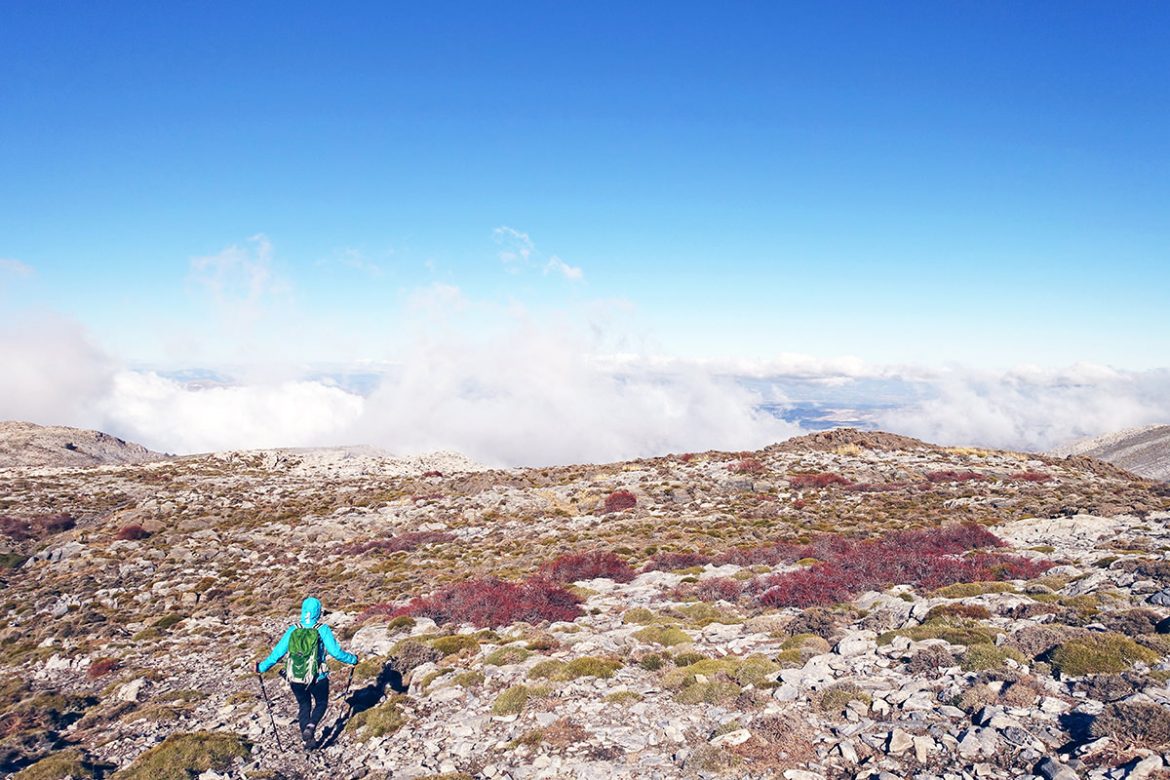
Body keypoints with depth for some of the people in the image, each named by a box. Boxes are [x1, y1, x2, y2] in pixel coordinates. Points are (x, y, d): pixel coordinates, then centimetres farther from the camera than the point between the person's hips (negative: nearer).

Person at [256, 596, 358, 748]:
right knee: (321, 703, 21)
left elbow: (277, 653, 0)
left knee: (304, 705, 24)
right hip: (318, 679, -2)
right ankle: (311, 727, -5)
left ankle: (308, 740, 19)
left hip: (295, 679, 3)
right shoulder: (323, 630, -11)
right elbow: (336, 652, -12)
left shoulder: (293, 630, -3)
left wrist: (262, 667, 16)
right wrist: (352, 659, 5)